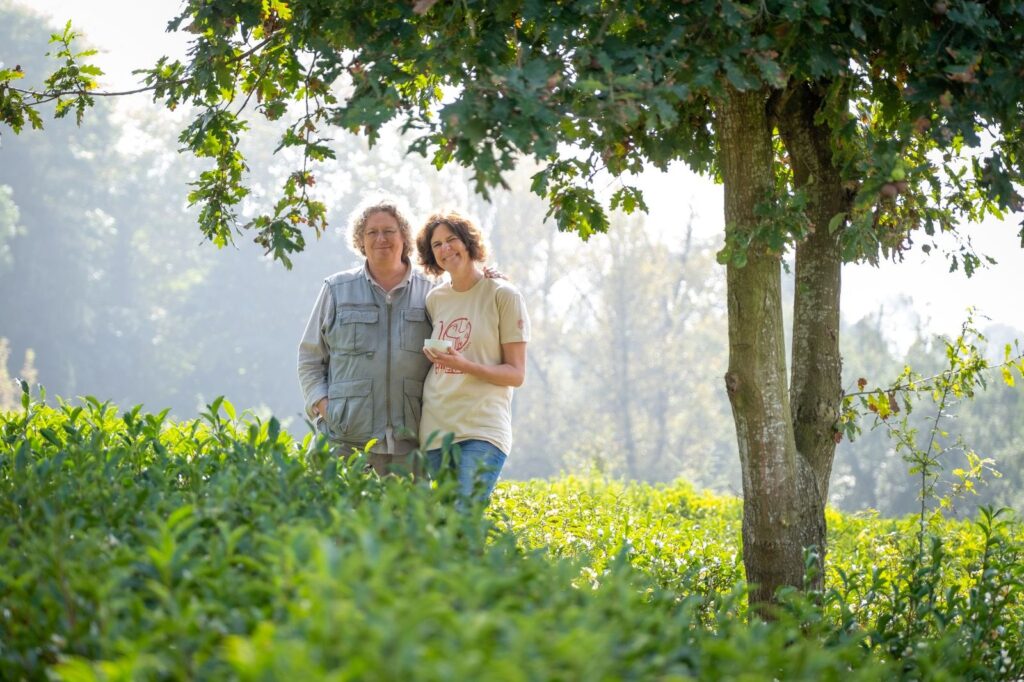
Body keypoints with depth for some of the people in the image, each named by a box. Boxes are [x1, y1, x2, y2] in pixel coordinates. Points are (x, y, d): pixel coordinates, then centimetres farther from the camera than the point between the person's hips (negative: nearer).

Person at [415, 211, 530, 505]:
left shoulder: (503, 296, 0)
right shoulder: (434, 299, 14)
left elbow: (516, 374, -3)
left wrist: (464, 366, -17)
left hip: (482, 432, -5)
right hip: (434, 431, 5)